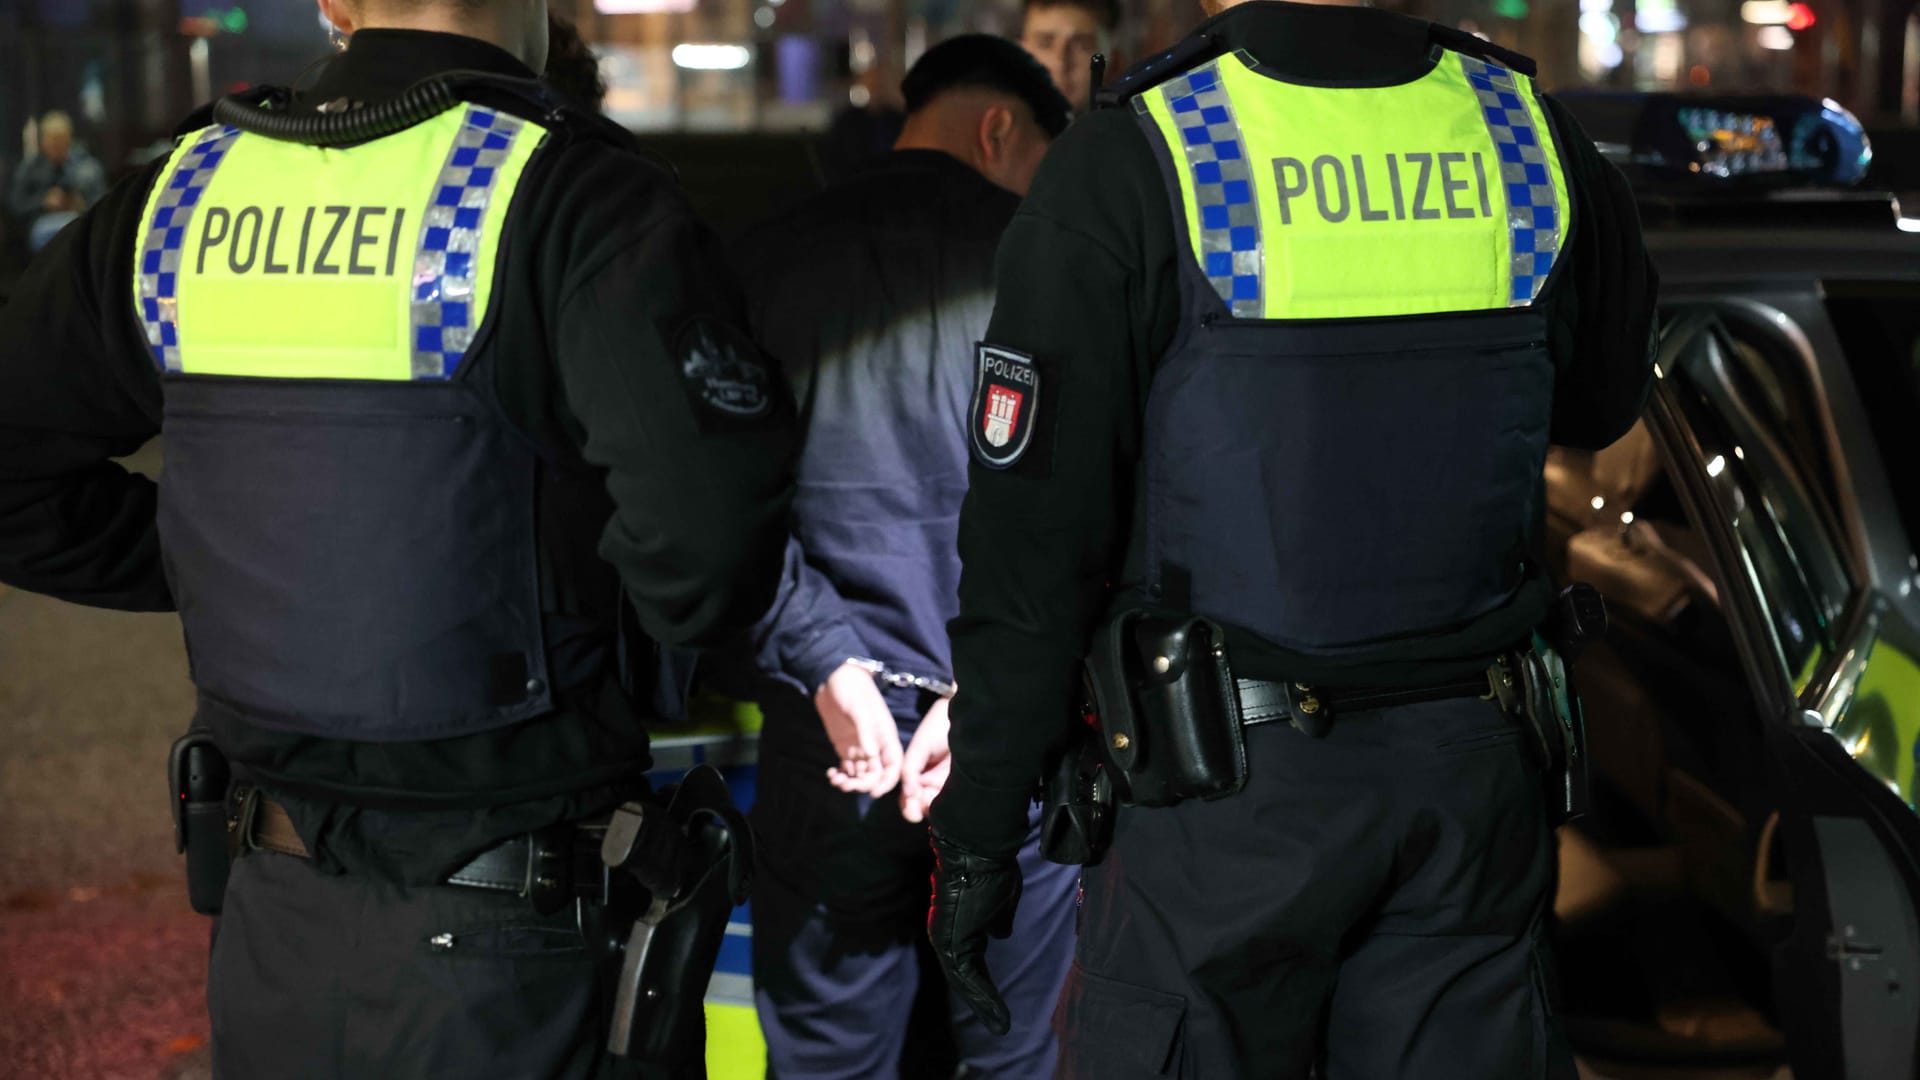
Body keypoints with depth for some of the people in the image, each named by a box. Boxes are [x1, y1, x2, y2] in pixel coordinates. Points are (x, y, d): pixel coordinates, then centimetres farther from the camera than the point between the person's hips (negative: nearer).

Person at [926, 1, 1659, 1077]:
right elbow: (1602, 406, 20)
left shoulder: (1128, 169, -13)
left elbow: (1033, 543, -11)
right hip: (1472, 774, 4)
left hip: (1228, 785, -4)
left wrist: (979, 836, -3)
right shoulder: (1539, 143, 0)